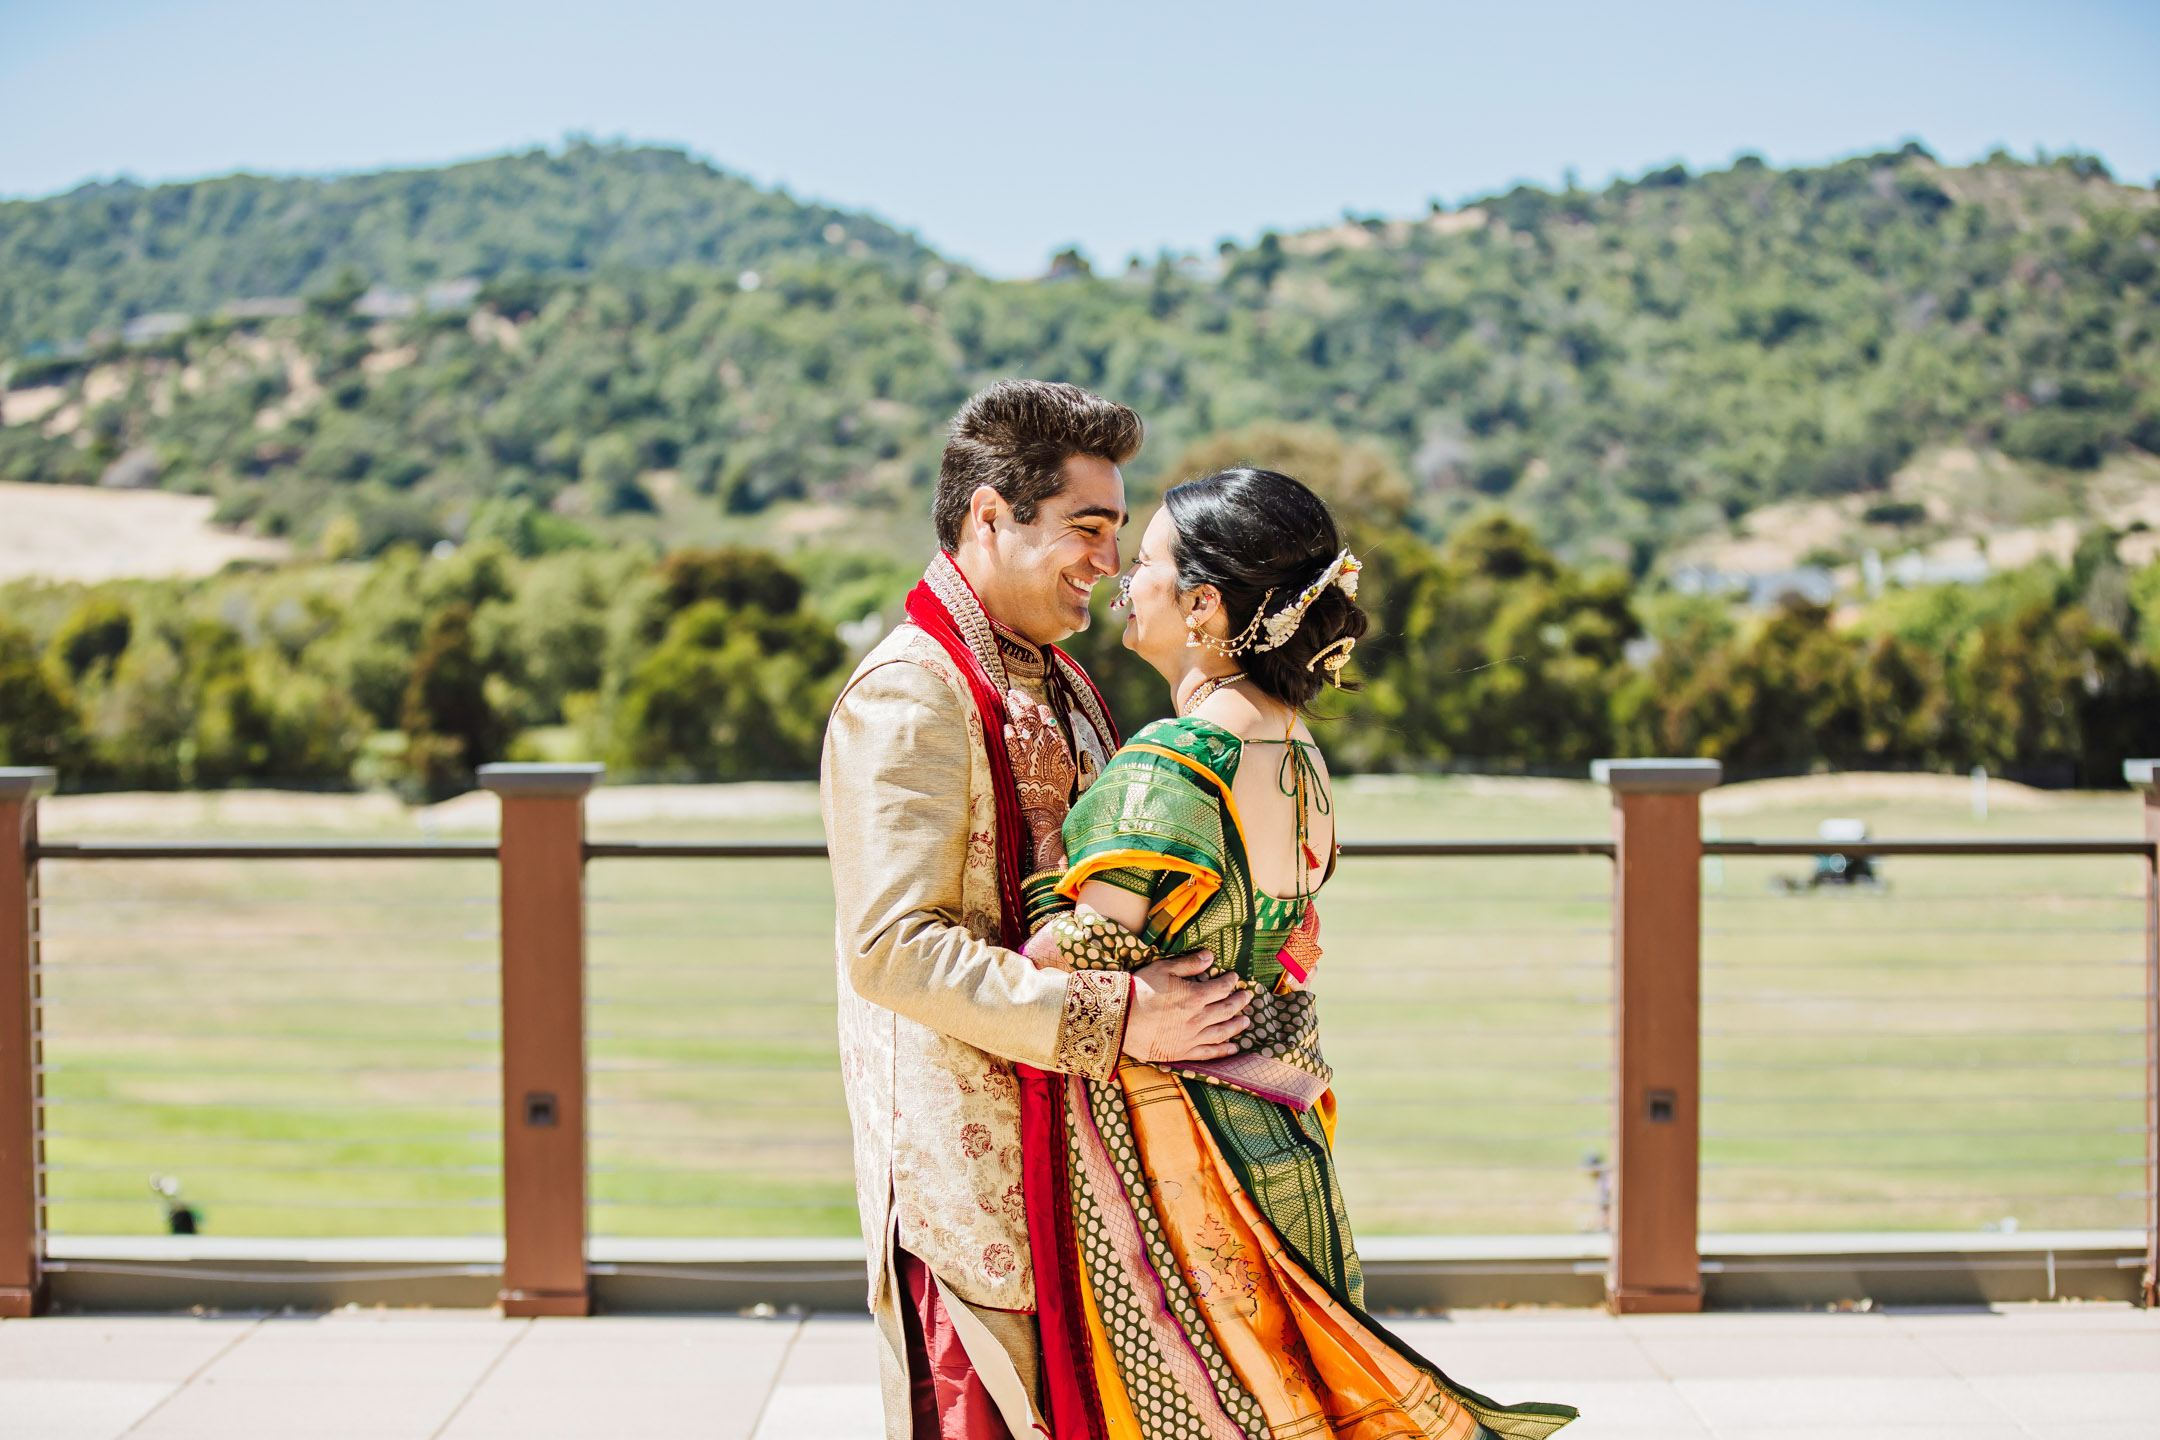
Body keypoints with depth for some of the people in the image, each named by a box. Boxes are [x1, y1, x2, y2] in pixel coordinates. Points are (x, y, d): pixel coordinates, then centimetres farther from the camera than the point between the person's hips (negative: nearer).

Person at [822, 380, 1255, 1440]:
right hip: (970, 1160, -9)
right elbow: (892, 947, -22)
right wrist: (1110, 1017, -23)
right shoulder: (907, 696, -14)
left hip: (1074, 1146, 9)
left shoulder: (1061, 686, 18)